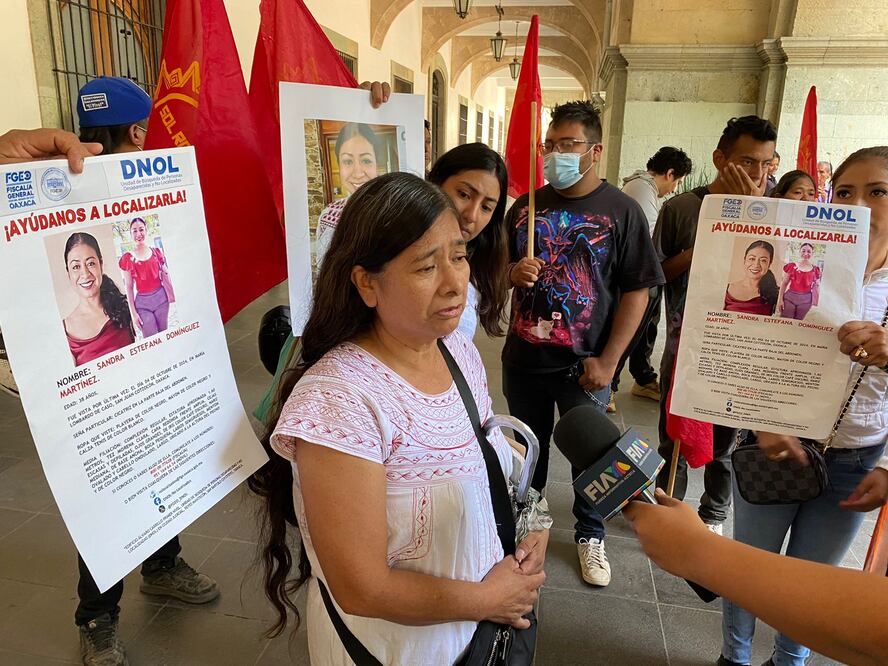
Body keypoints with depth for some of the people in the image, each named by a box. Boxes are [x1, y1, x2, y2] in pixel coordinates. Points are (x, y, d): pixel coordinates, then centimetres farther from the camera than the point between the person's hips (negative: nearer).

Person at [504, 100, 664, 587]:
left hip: (582, 364, -3)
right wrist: (514, 272, -10)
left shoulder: (621, 211, -7)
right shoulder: (526, 206, 5)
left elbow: (637, 291, -9)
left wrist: (607, 360, -15)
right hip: (522, 358, 4)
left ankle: (590, 535, 36)